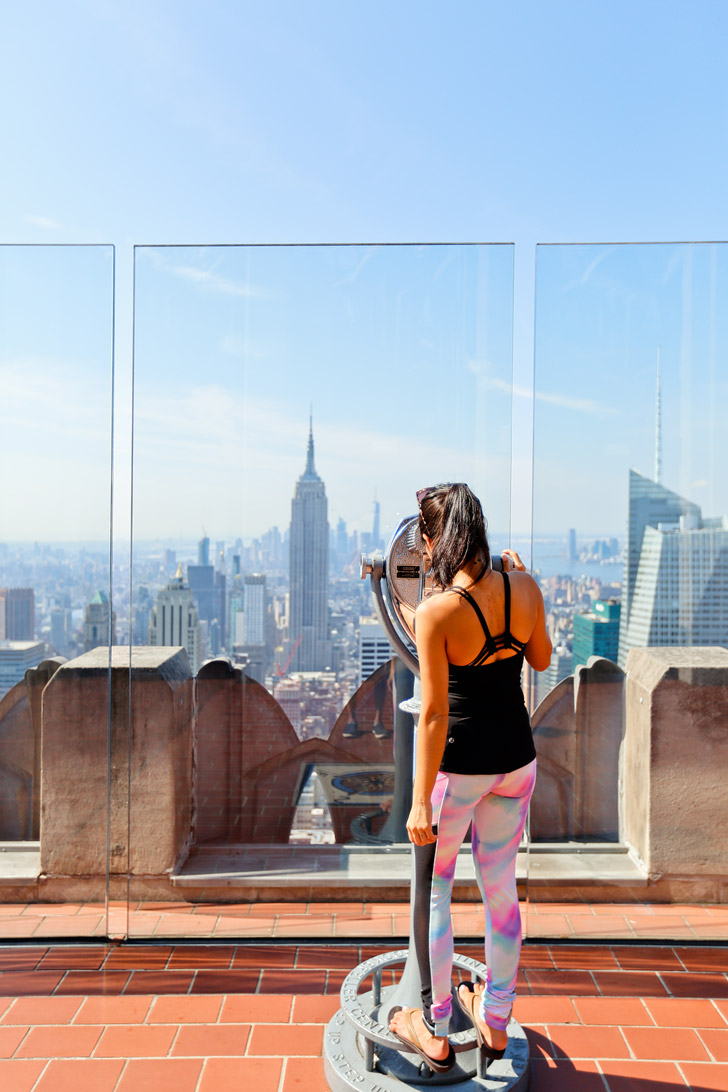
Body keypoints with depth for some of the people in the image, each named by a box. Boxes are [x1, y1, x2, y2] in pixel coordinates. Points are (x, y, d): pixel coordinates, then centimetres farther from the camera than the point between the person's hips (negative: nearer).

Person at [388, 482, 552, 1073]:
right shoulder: (524, 587, -8)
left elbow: (434, 713, -21)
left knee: (433, 891, 16)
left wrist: (421, 801, -13)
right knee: (501, 886, 21)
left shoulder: (436, 611, -23)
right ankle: (495, 1021, 42)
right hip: (517, 758, 6)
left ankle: (435, 1033, 33)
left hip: (458, 764, -5)